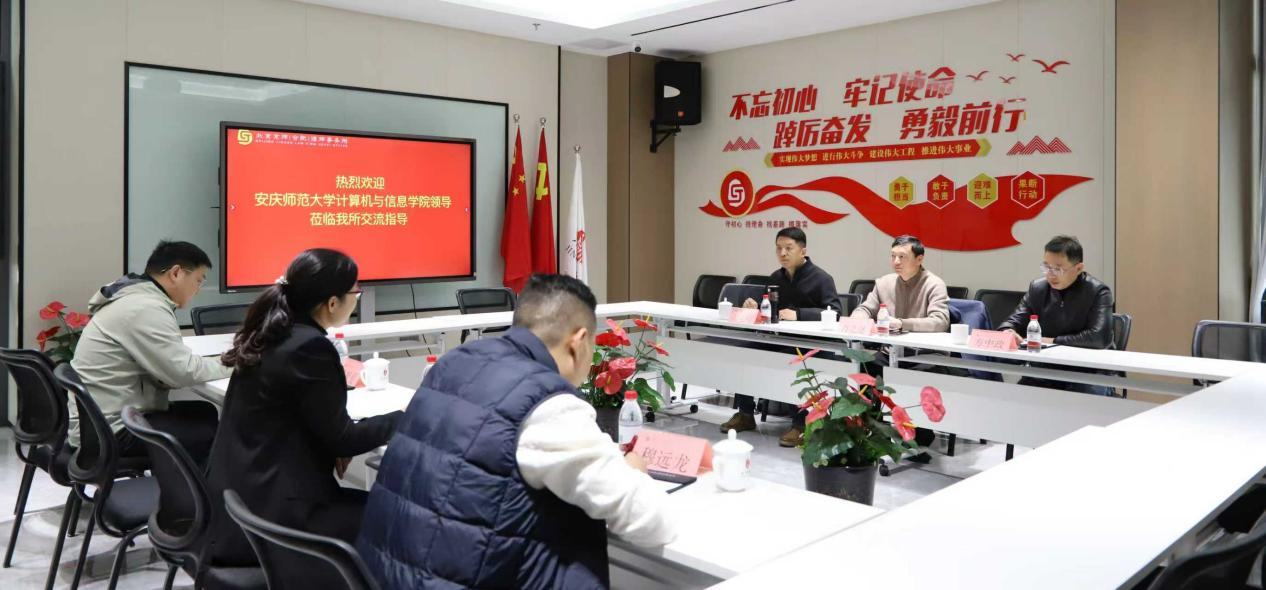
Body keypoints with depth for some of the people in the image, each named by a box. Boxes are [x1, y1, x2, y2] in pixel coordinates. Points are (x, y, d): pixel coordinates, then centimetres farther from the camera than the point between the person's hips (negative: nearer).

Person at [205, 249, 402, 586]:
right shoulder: (310, 347, -20)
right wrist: (403, 419, -1)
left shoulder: (270, 336, 6)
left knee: (362, 505, 15)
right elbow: (341, 438, -14)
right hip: (267, 517, -9)